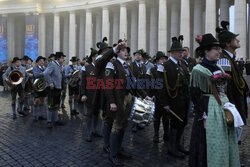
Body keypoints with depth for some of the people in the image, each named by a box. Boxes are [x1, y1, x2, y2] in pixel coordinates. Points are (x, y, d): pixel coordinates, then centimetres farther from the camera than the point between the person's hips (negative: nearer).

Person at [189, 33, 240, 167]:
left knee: (227, 145, 15)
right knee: (210, 145, 1)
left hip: (224, 109, 7)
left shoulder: (219, 69, 11)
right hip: (209, 111, -7)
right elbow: (195, 95, -14)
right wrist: (204, 117, -17)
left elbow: (224, 91, 17)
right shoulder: (198, 70, -11)